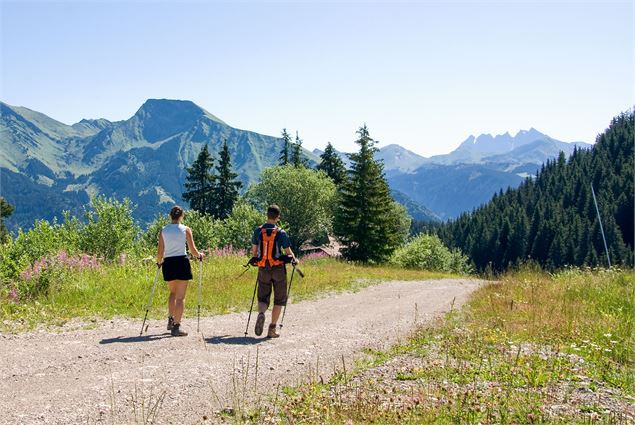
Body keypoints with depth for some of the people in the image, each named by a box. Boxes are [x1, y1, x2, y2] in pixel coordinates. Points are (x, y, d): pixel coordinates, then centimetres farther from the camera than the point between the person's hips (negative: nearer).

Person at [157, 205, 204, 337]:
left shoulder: (163, 230, 5)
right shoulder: (186, 229, -1)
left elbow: (160, 252, 3)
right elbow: (193, 251, -1)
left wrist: (159, 262, 23)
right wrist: (199, 255, 20)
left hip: (168, 263, 3)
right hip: (182, 262, -3)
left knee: (173, 293, 24)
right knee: (180, 296, 3)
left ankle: (171, 321, 22)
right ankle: (176, 327, 0)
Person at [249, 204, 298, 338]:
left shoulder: (258, 231, 0)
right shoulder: (281, 233, -8)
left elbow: (254, 250, 9)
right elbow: (288, 252, -2)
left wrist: (255, 259, 30)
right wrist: (294, 260, 19)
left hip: (263, 269, 2)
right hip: (278, 268, -2)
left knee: (263, 298, 12)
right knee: (279, 299, 11)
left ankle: (261, 313, -22)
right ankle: (272, 329, 7)